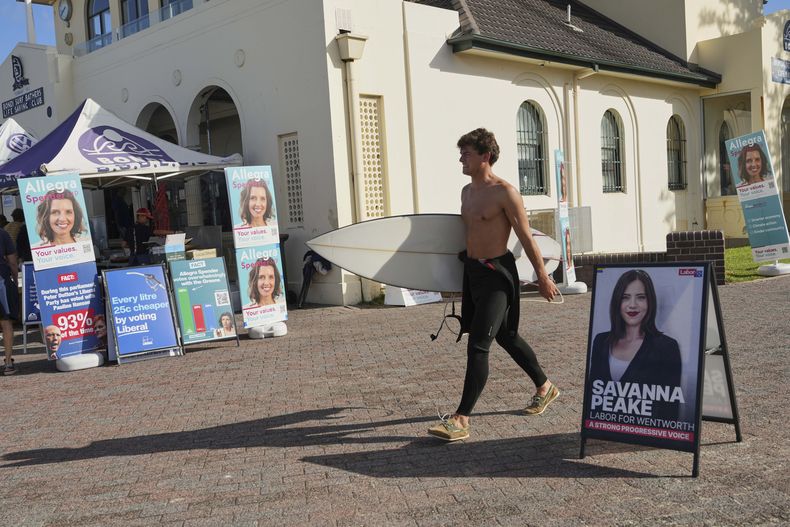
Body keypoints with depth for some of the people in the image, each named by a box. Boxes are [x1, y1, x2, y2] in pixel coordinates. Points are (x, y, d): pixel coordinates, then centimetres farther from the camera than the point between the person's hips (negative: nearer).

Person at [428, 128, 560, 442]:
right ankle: (545, 387, 39)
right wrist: (467, 266, 26)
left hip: (497, 274, -9)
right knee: (505, 336, 20)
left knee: (478, 345, -12)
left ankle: (461, 419, -10)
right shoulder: (467, 192, 11)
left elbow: (526, 237, -11)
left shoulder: (504, 192, -13)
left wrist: (542, 277, -8)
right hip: (473, 271, 9)